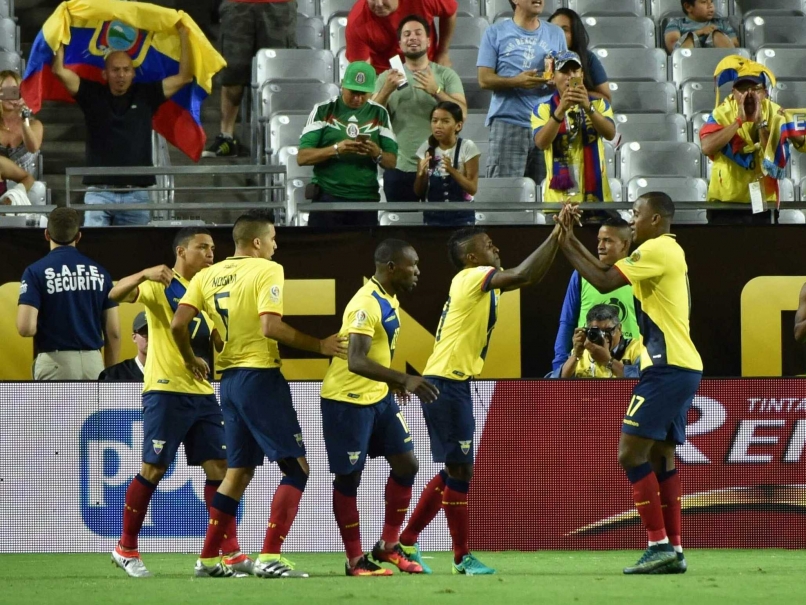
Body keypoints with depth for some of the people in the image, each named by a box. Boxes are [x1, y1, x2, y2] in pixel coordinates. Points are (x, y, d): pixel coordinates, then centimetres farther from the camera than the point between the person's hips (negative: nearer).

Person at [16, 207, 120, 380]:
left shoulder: (36, 272, -4)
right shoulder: (99, 272, 7)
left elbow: (26, 328, -13)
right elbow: (113, 332, 6)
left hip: (55, 364, -3)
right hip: (93, 363, 3)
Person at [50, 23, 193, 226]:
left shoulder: (145, 96, 9)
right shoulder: (92, 95, 7)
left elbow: (185, 77, 5)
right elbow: (59, 71, 0)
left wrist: (183, 36, 0)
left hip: (137, 194, 1)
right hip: (99, 192, -1)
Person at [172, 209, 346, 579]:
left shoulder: (208, 276, 10)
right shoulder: (267, 271, -9)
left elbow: (178, 325, 2)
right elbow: (270, 327, -21)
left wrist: (191, 361, 20)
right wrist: (319, 346, -13)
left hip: (229, 379, 7)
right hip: (260, 377, -7)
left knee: (239, 472, 17)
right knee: (296, 467, -3)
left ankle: (209, 559, 15)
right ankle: (270, 558, -13)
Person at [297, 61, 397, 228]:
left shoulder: (379, 114, 9)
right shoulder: (323, 111, 1)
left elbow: (391, 162, 8)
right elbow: (302, 157, -6)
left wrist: (377, 154, -15)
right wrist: (336, 149, -22)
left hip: (366, 200, 2)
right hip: (327, 198, -2)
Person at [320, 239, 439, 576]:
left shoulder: (390, 300, 6)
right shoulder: (366, 304, -24)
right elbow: (356, 361, -34)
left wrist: (395, 383, 24)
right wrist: (404, 380, -41)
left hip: (379, 396, 9)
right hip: (348, 400, -9)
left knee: (406, 464, 7)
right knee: (349, 478, 1)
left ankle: (388, 545, 19)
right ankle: (355, 560, 8)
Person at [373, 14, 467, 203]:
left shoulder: (446, 75, 5)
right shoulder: (387, 78, 9)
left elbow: (461, 113, -7)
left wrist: (436, 91, -22)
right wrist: (386, 91, -18)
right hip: (399, 169, 1)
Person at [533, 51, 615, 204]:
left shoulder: (599, 104, 9)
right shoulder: (543, 110, 4)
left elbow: (610, 134, -10)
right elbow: (541, 143, -13)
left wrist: (588, 108, -26)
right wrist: (561, 110, -26)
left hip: (595, 195, 1)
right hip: (558, 198, -1)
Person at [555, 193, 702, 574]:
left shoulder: (657, 249, -10)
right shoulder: (667, 252, 19)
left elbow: (604, 282, -16)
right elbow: (608, 273, 23)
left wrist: (566, 245, -6)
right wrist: (571, 239, 19)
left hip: (667, 368, -10)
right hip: (681, 368, 10)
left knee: (631, 455, -10)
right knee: (660, 460, 12)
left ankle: (659, 546, -15)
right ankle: (673, 549, 10)